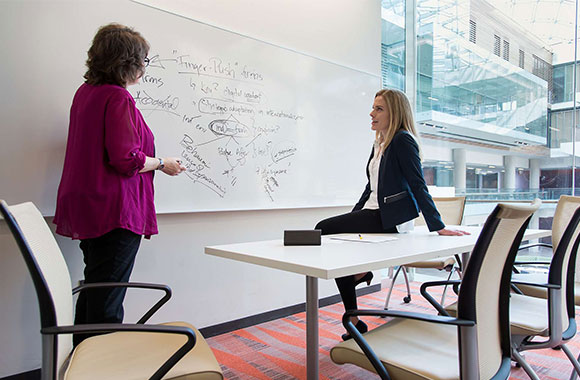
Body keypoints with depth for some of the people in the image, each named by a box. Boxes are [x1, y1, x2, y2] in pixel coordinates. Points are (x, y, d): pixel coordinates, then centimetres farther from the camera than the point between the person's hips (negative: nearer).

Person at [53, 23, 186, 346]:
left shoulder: (86, 92, 14)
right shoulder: (119, 97, -15)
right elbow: (126, 159, -22)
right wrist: (162, 163, -6)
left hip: (89, 210, 10)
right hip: (116, 211, -10)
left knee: (92, 293, 19)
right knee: (107, 304, -2)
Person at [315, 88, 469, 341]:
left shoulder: (403, 140, -9)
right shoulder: (379, 143, 19)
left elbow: (418, 185, -15)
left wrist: (438, 227, -18)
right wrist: (352, 217, 18)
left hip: (391, 218, -9)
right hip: (375, 215, 9)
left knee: (324, 229, -17)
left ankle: (358, 272, 5)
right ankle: (354, 322, 4)